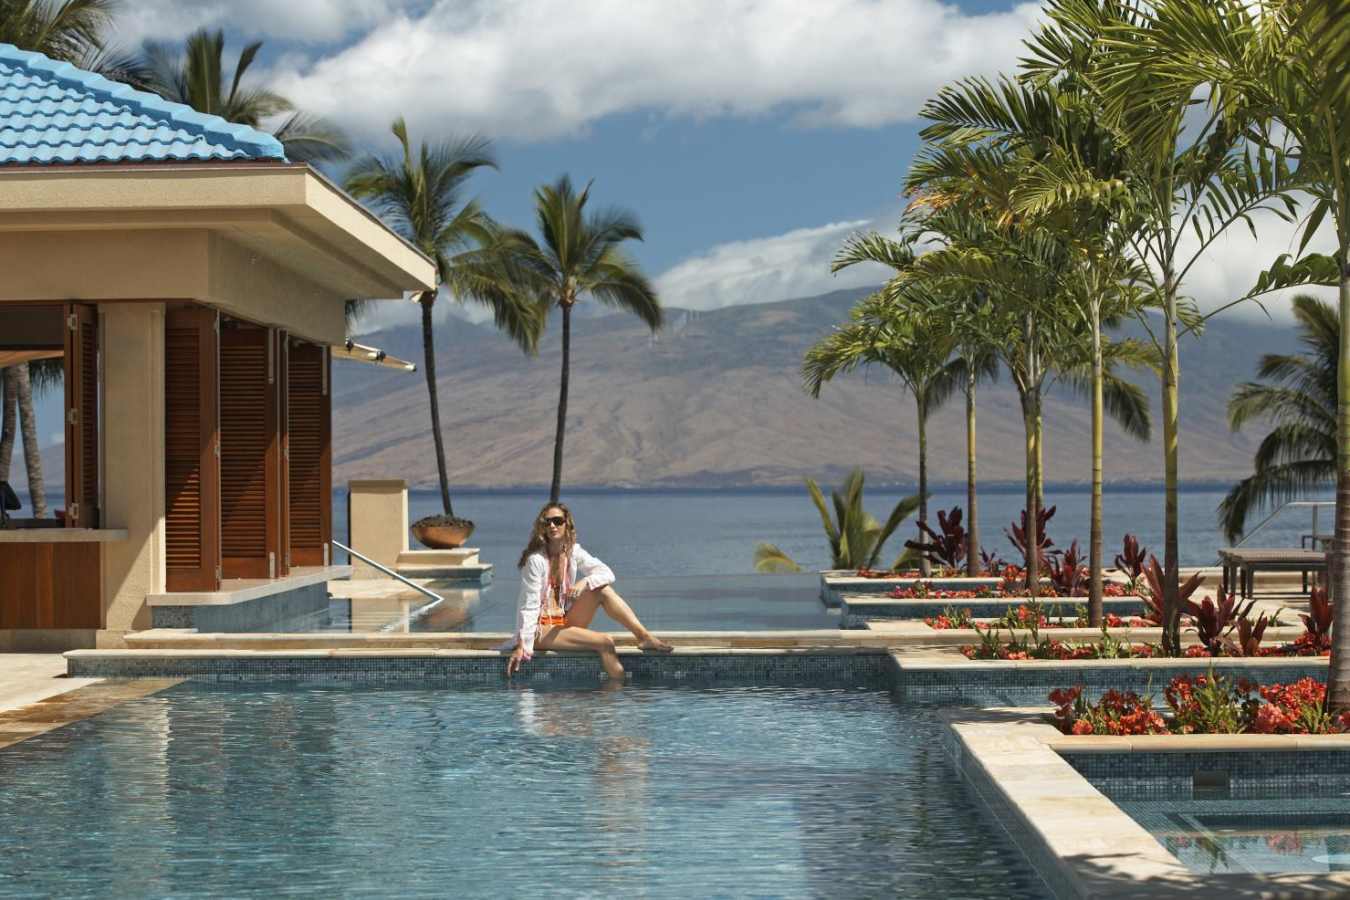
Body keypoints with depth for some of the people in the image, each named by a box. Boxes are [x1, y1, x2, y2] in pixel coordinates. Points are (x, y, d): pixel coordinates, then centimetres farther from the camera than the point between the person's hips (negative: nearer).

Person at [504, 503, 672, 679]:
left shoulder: (573, 551, 3)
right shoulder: (535, 559, -14)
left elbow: (607, 574, -9)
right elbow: (528, 605, -17)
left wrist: (585, 582, -29)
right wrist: (522, 645, -22)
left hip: (566, 622, 6)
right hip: (542, 628, -6)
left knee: (602, 590, -17)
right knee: (605, 642, -25)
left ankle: (644, 636, -23)